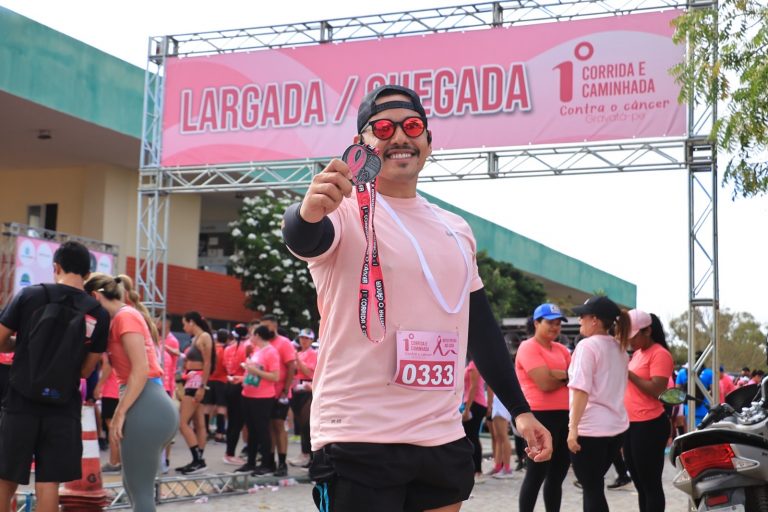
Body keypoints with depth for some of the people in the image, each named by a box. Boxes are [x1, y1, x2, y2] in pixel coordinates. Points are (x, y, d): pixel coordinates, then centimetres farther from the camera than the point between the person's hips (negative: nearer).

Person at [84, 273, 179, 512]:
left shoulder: (124, 316, -8)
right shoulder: (130, 315, 21)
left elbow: (141, 370, -16)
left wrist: (120, 413, -15)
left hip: (145, 409, -10)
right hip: (155, 406, 10)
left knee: (140, 491, -6)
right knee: (134, 485, 16)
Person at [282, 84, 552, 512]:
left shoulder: (457, 230, 13)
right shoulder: (346, 212, -5)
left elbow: (482, 328, 19)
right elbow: (304, 237, -28)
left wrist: (520, 409, 16)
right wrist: (309, 212, -50)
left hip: (444, 442, 6)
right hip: (358, 442, -5)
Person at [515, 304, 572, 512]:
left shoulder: (561, 349, 16)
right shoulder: (528, 347, -7)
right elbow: (545, 383, -18)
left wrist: (557, 374, -12)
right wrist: (567, 377, 0)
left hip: (564, 416, 8)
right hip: (541, 416, -8)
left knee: (557, 475, 12)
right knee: (535, 476, -3)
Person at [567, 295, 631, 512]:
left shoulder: (587, 346, -13)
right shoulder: (619, 348, 13)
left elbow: (581, 390, -20)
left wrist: (573, 428, -21)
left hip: (591, 428, -8)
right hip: (617, 426, 8)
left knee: (592, 488, -2)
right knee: (594, 485, 18)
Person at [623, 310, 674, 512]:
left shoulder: (660, 354, -11)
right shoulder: (637, 353, 16)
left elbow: (656, 390, -20)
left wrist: (628, 373, -19)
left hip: (649, 426, -9)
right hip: (631, 424, 9)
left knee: (650, 484, -6)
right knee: (639, 483, 14)